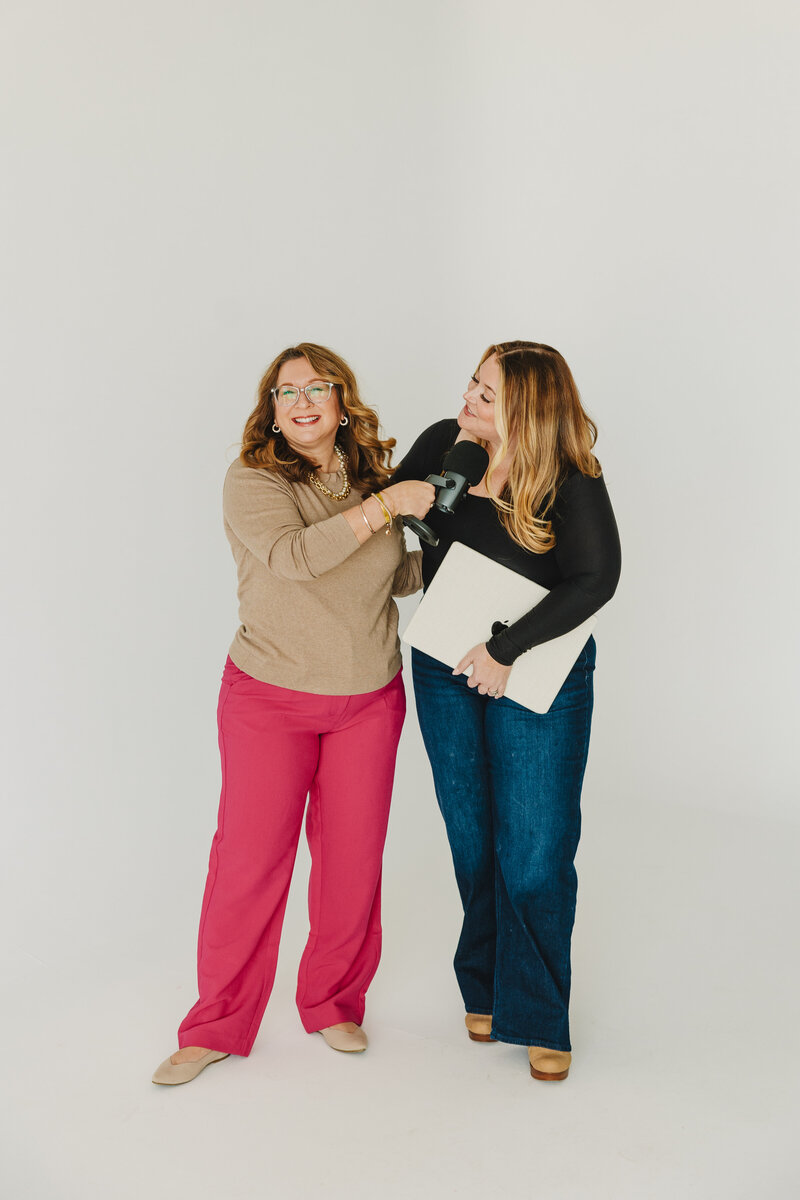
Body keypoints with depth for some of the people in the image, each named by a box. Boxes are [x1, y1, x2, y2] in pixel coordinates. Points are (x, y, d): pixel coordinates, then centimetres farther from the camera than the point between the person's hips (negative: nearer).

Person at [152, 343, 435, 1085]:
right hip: (269, 698, -3)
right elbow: (294, 555, -29)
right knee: (249, 853, 0)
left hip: (368, 700, 4)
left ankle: (333, 1003, 29)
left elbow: (399, 578, 16)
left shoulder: (372, 476, 3)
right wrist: (385, 506, -26)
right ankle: (218, 1025, 17)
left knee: (352, 856, 8)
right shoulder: (252, 481, -10)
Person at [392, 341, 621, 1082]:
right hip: (445, 668, 4)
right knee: (474, 844, 13)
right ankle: (485, 990, 33)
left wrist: (505, 651, -27)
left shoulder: (573, 483, -17)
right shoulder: (443, 444, -4)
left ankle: (539, 1017, 18)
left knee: (536, 854, -2)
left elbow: (596, 580, -27)